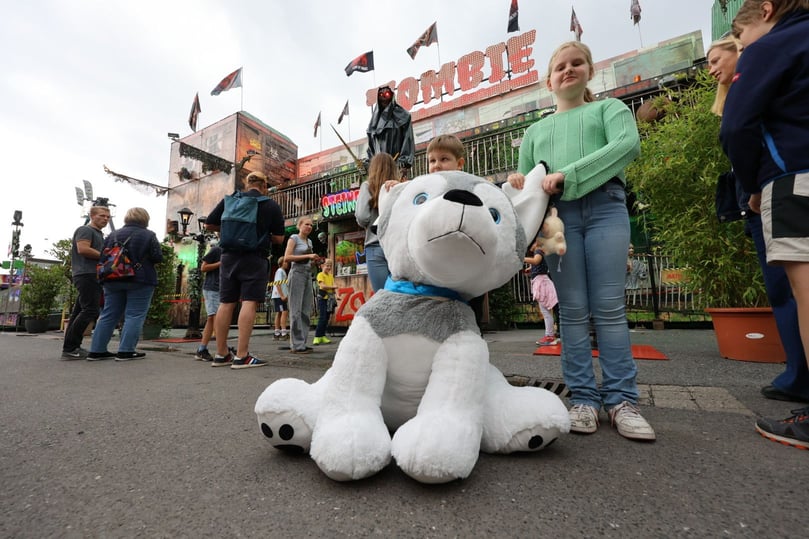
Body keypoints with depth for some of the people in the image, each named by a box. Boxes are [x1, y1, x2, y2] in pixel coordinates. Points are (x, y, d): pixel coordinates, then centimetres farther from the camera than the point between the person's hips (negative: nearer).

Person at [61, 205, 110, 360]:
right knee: (90, 310, -15)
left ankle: (71, 347, 13)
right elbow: (83, 249, -18)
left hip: (93, 276, 10)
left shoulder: (99, 234, 26)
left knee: (80, 311, 9)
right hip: (86, 275, -10)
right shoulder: (85, 230, -3)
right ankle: (69, 348, -12)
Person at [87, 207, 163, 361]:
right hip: (140, 281, -5)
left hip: (113, 280, 6)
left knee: (109, 315, 12)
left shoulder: (113, 235, 8)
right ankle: (125, 351, -4)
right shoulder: (148, 235, -7)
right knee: (135, 315, -1)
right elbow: (158, 258, -9)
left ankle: (96, 350, 16)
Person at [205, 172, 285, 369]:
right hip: (255, 258, -4)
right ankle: (242, 356, -10)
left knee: (226, 303, 7)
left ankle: (221, 354, 13)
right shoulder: (271, 205, 2)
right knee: (249, 303, -7)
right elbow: (279, 239, 1)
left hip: (229, 256, 4)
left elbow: (209, 224, 12)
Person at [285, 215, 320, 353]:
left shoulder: (309, 241, 19)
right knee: (296, 309, -8)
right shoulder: (294, 238, 0)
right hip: (297, 273, -7)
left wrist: (314, 260, 7)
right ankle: (296, 345, -7)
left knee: (306, 310, 5)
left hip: (308, 274, 7)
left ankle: (302, 343, 9)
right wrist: (307, 256, -16)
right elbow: (287, 257, -12)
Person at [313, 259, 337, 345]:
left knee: (327, 318, 8)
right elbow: (323, 286, -16)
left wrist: (337, 294, -2)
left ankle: (322, 336, 16)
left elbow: (334, 287, 12)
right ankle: (317, 337, -4)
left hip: (329, 298, 7)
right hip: (322, 298, -7)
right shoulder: (320, 275, -4)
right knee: (322, 318, -11)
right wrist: (332, 287, -12)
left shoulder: (331, 276, 15)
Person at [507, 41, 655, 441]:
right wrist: (518, 183, -6)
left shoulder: (609, 108, 20)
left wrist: (568, 175, -14)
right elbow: (525, 180, 19)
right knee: (573, 311, -3)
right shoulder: (535, 131, 27)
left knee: (609, 308, -5)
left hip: (606, 207, -1)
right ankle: (583, 398, 2)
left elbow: (628, 144, -2)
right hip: (558, 214, 2)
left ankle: (621, 400, 3)